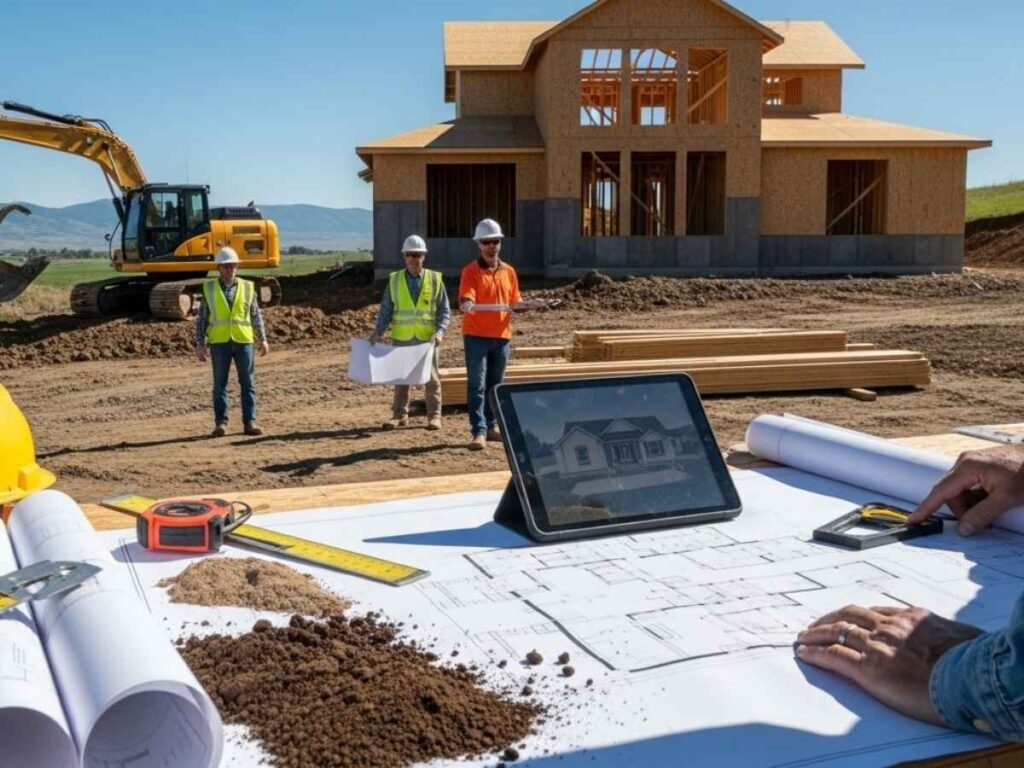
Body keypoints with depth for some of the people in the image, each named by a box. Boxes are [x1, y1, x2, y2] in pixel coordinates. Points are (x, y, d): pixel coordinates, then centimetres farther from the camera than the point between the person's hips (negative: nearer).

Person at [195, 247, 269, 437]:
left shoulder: (247, 287, 6)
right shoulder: (209, 288, 5)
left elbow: (256, 315, 11)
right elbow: (202, 318, 6)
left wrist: (263, 339, 7)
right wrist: (200, 343, 1)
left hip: (244, 341, 1)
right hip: (219, 342, -1)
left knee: (248, 383, 2)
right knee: (220, 384, 3)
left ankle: (249, 422, 8)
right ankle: (221, 423, 8)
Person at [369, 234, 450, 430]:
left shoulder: (435, 280, 2)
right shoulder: (394, 280, 5)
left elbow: (444, 310, 2)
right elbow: (386, 310, 8)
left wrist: (440, 331, -13)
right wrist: (378, 332, -4)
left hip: (428, 338, -1)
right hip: (401, 338, 1)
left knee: (431, 378, 4)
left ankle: (434, 416, 12)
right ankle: (399, 414, 16)